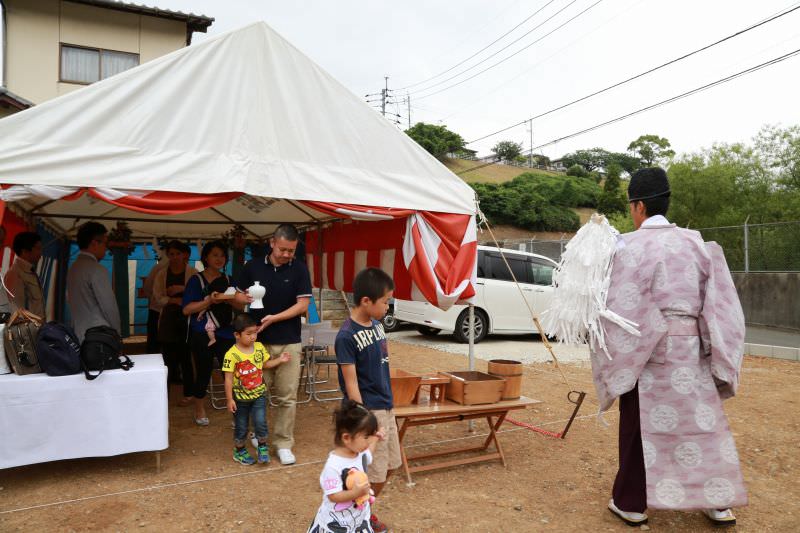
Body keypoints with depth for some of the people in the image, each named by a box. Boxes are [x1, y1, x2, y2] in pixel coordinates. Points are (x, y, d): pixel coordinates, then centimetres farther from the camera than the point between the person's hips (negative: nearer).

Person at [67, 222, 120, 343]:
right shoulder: (97, 269, -13)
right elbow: (109, 306, -12)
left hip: (78, 334, 8)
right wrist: (117, 332, 0)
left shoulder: (72, 269, 11)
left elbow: (70, 301, 14)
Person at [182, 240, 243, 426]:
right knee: (203, 373, 9)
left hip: (226, 334, 2)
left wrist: (227, 299, -14)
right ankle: (199, 411, 30)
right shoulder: (196, 280, -1)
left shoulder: (228, 280, 10)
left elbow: (239, 306, 7)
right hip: (202, 335, -2)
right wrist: (209, 301, -20)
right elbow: (187, 309, -8)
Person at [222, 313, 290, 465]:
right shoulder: (232, 355, -20)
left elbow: (265, 364, 11)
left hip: (259, 394, 3)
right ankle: (239, 451, 35)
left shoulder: (260, 347, -5)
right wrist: (229, 399, -13)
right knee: (241, 427, 13)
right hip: (241, 397, -3)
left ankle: (262, 447, 19)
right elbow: (228, 379, -15)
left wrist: (280, 360, -2)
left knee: (260, 422, -5)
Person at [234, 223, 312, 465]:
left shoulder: (299, 269, -3)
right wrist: (246, 298, -14)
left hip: (289, 343, -1)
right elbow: (238, 295, 10)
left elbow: (303, 304, -7)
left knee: (287, 396, 2)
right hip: (258, 341, 1)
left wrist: (274, 318, -17)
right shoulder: (253, 266, 1)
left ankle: (283, 443, 15)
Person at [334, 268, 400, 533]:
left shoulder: (377, 324, 4)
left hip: (387, 407, 8)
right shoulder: (347, 336, -20)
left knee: (388, 465, 20)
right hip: (369, 411, -8)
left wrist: (388, 404, 17)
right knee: (375, 475, 4)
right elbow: (351, 383, -18)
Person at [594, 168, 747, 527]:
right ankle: (719, 502, 25)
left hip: (644, 348, -4)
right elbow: (718, 303, 5)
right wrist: (710, 345, 12)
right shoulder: (695, 242, 5)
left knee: (640, 423, 7)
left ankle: (631, 503, 17)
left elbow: (620, 307, -12)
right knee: (702, 417, 16)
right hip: (691, 348, 4)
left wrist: (614, 362, -3)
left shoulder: (629, 246, -10)